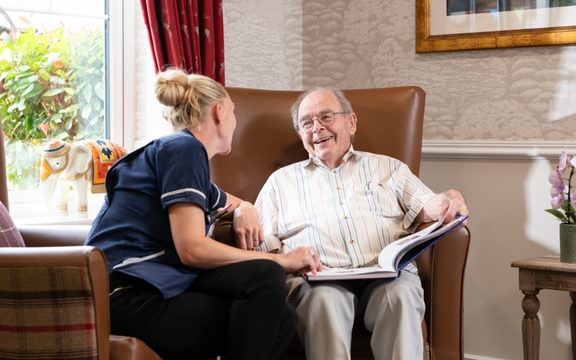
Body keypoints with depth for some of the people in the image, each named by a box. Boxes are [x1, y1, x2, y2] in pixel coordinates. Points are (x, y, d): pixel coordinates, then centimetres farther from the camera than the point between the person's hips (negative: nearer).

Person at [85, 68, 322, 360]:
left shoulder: (185, 150, 24)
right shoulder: (184, 148, -5)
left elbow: (238, 203, 44)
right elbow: (192, 248, -17)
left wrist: (244, 212, 17)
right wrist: (282, 261, -9)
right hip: (127, 295, -9)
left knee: (281, 319, -5)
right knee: (265, 277, -22)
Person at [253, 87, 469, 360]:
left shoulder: (389, 168, 26)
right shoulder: (281, 180, 25)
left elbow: (425, 209, 13)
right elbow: (259, 245, 16)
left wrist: (446, 204, -11)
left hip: (387, 275, 1)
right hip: (317, 280, -1)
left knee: (401, 294, -35)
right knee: (325, 299, -37)